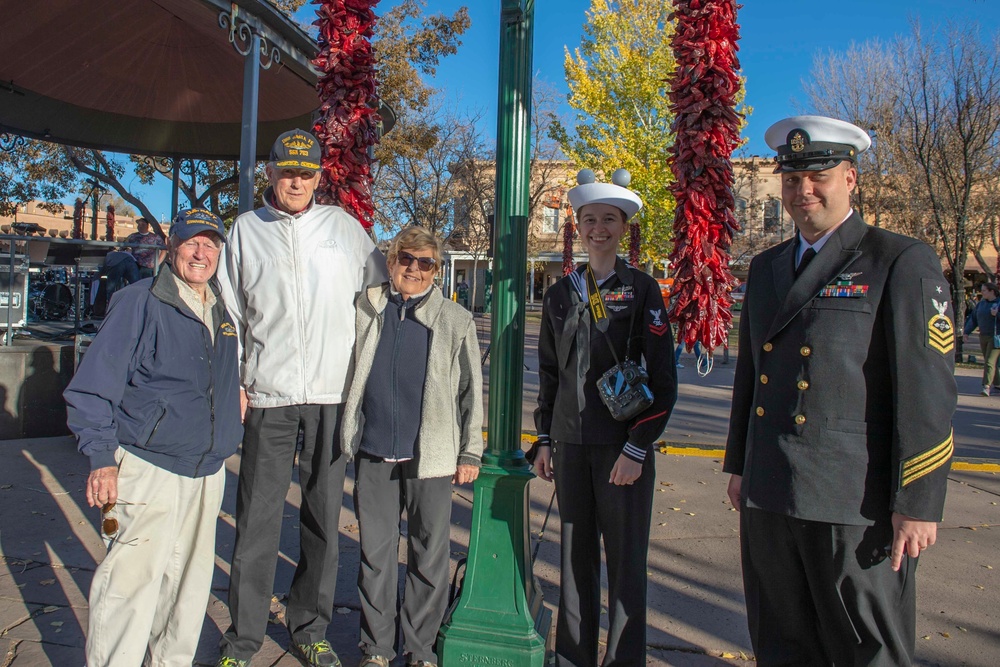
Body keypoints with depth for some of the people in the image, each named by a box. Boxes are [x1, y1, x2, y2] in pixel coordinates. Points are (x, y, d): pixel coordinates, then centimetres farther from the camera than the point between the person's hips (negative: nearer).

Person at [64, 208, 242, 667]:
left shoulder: (223, 313, 13)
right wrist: (102, 459, -13)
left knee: (190, 582, 14)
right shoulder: (139, 302, -6)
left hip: (208, 472, 6)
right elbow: (93, 386, -7)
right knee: (133, 581, -7)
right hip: (147, 468, -6)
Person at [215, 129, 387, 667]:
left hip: (332, 394, 1)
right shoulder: (246, 229, 7)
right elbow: (229, 313, 8)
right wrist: (233, 383, 1)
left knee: (323, 520, 9)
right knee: (257, 521, 2)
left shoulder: (343, 225, 8)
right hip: (268, 396, 0)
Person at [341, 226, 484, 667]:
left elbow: (471, 390, 3)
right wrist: (348, 435, 11)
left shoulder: (456, 321, 1)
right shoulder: (364, 309, 6)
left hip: (431, 457, -1)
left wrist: (470, 452, 1)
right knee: (375, 553, 11)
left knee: (430, 557, 7)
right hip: (373, 454, 2)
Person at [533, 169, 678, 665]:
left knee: (625, 561, 4)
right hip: (570, 443, 4)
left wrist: (636, 448, -12)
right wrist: (544, 440, 11)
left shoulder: (642, 291, -3)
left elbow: (663, 378, -6)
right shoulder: (560, 295, 9)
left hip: (624, 446, -4)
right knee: (575, 555, 12)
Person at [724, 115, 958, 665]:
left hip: (855, 502, -6)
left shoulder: (902, 263, -6)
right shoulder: (766, 267, 13)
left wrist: (917, 503, -13)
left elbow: (927, 392, -11)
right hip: (767, 497, 6)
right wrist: (739, 465, 17)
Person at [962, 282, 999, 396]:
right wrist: (966, 332, 7)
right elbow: (973, 318, 13)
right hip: (983, 337, 7)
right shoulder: (981, 303, 10)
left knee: (990, 362, -14)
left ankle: (986, 387, -17)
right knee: (988, 362, 12)